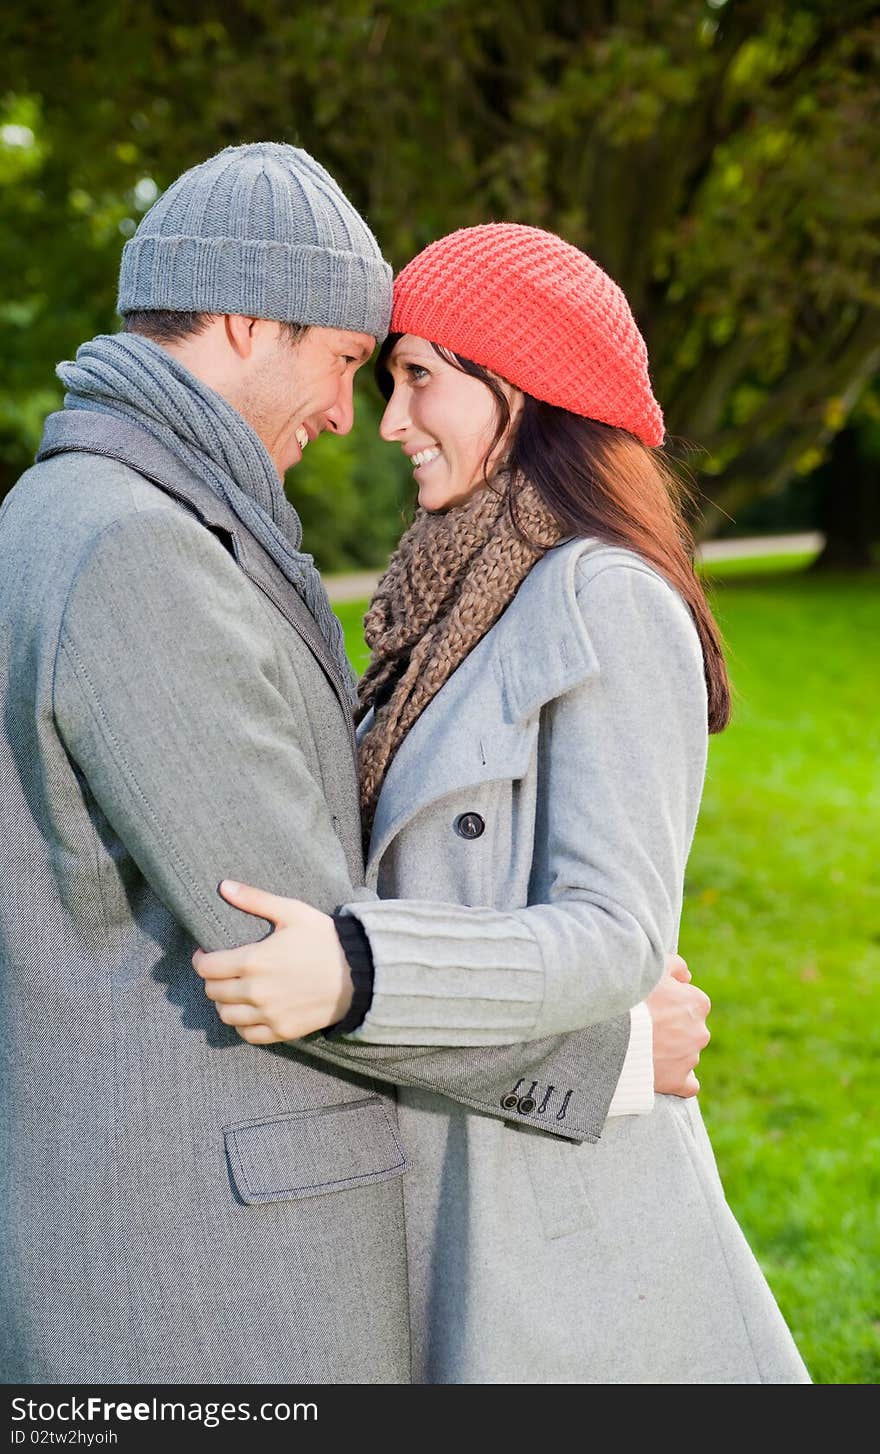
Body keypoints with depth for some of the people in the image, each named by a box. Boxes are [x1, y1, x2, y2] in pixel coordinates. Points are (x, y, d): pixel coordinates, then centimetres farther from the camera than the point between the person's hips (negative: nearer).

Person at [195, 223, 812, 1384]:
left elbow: (618, 933, -23)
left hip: (554, 1194, -8)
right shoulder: (476, 608, 10)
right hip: (452, 1169, 8)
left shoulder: (607, 605, -16)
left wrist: (357, 970, -34)